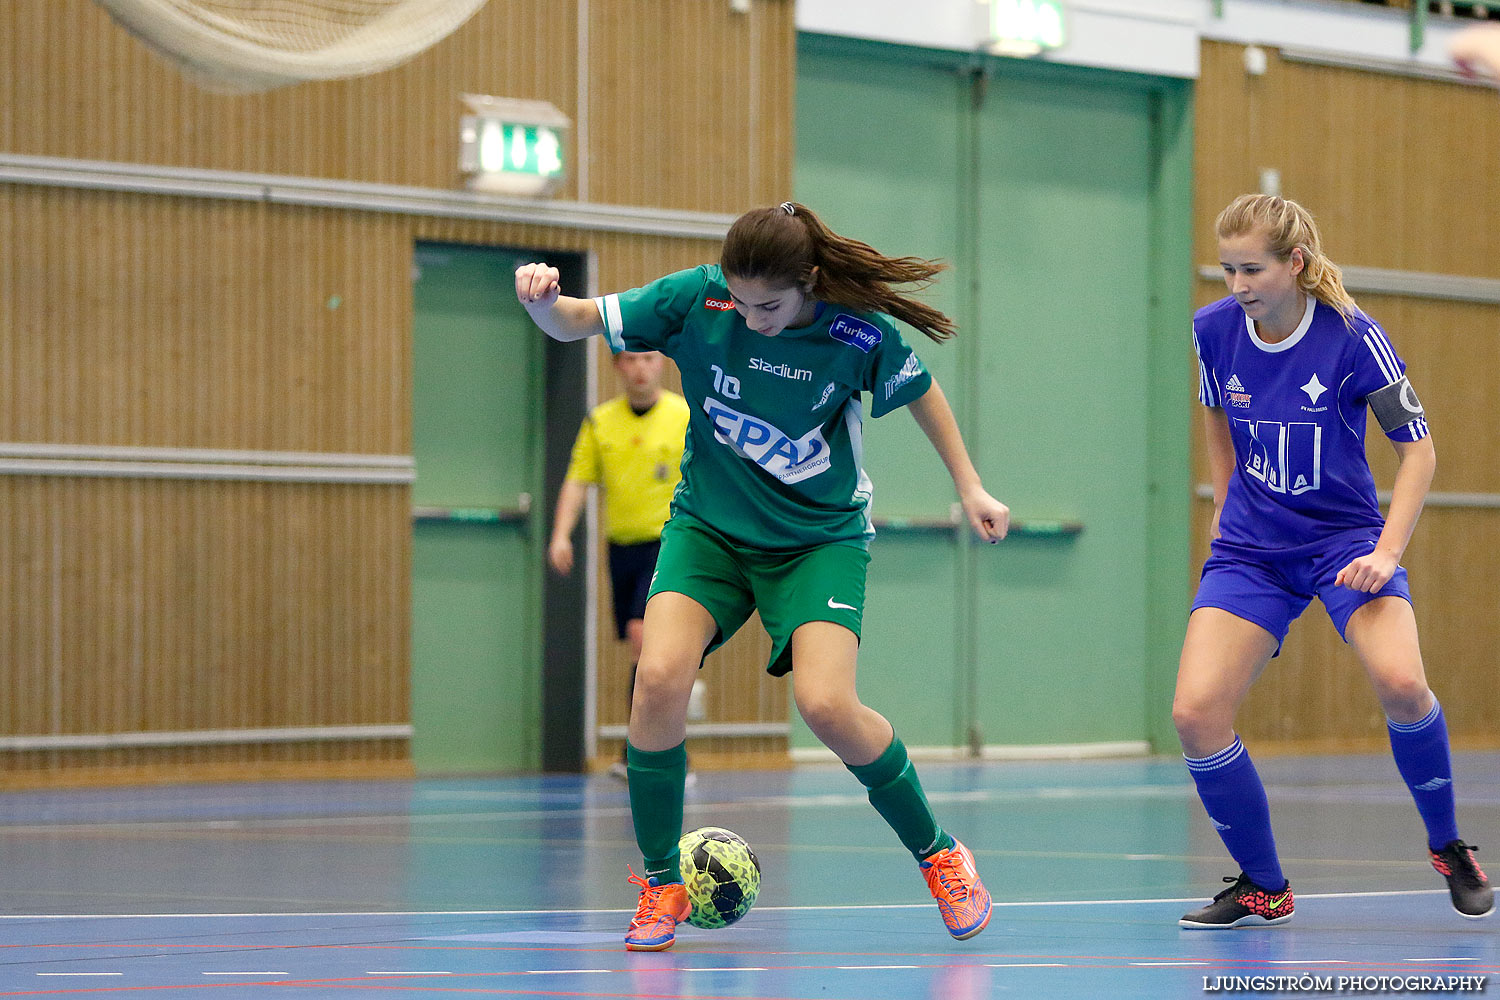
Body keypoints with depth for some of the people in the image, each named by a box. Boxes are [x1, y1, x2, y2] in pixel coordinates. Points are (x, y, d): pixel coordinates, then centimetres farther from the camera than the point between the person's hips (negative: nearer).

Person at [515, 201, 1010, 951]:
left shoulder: (859, 331, -18)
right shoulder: (696, 299, -17)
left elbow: (919, 391, 2)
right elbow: (578, 323, -12)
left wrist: (970, 488, 6)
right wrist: (543, 302, -34)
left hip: (821, 536, -2)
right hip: (709, 525, 2)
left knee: (825, 704, -22)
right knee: (660, 674, -22)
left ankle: (937, 854, 5)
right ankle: (661, 882, -3)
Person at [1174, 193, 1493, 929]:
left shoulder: (1352, 337, -16)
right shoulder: (1214, 330, -5)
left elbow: (1417, 448, -9)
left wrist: (1387, 551, -18)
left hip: (1344, 537, -4)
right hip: (1249, 550, 4)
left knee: (1400, 682, -30)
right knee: (1194, 713, -14)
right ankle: (1262, 888, 7)